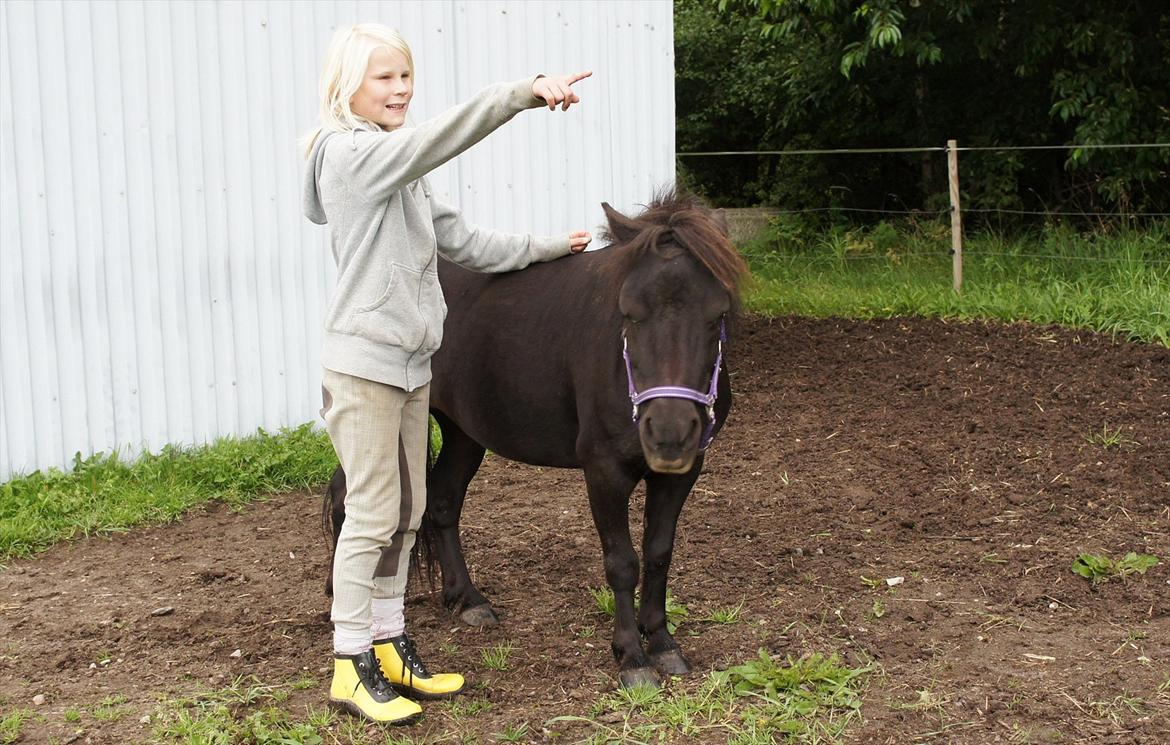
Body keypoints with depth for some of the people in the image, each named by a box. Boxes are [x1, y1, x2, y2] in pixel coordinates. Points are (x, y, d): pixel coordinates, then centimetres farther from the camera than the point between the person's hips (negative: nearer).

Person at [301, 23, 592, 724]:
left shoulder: (402, 168, 14)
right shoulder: (351, 154, -14)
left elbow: (461, 241, 19)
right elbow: (444, 135, -29)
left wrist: (546, 246, 20)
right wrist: (529, 92, -35)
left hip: (412, 360, 9)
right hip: (365, 361, -9)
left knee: (408, 510, 13)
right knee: (373, 515, -5)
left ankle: (391, 646, 23)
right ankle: (352, 666, 5)